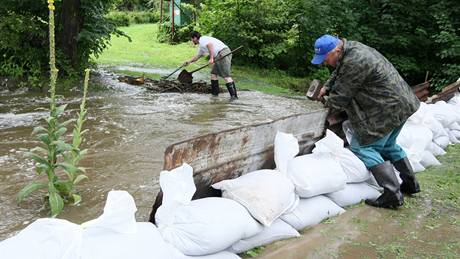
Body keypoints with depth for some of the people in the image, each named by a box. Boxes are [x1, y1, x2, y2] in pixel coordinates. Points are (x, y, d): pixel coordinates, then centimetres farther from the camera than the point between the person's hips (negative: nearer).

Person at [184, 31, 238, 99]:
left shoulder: (202, 39, -1)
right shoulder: (201, 46, 29)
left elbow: (210, 45, -21)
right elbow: (197, 56, 44)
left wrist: (211, 58, -24)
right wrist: (189, 61, 50)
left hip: (223, 53, -10)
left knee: (226, 75, -15)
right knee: (213, 73, 16)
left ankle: (234, 95, -19)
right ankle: (215, 92, 21)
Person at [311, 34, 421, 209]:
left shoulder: (354, 62, -26)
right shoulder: (350, 49, 7)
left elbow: (341, 97, -16)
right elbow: (338, 73, 26)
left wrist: (327, 101, 3)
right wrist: (326, 87, 12)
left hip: (388, 108, -10)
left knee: (362, 146, -5)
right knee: (387, 145, 24)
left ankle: (392, 194, -8)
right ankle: (410, 184, 32)